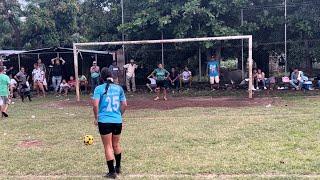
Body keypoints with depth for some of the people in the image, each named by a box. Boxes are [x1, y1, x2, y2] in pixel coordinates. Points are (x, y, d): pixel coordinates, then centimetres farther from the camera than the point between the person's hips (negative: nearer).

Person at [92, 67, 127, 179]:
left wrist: (96, 118, 1)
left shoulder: (99, 88, -5)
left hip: (104, 121, -4)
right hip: (117, 121, 4)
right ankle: (118, 167, 36)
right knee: (116, 144, 21)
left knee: (108, 147, 4)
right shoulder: (119, 88, 6)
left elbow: (95, 105, -12)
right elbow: (124, 105, 7)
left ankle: (112, 172, 7)